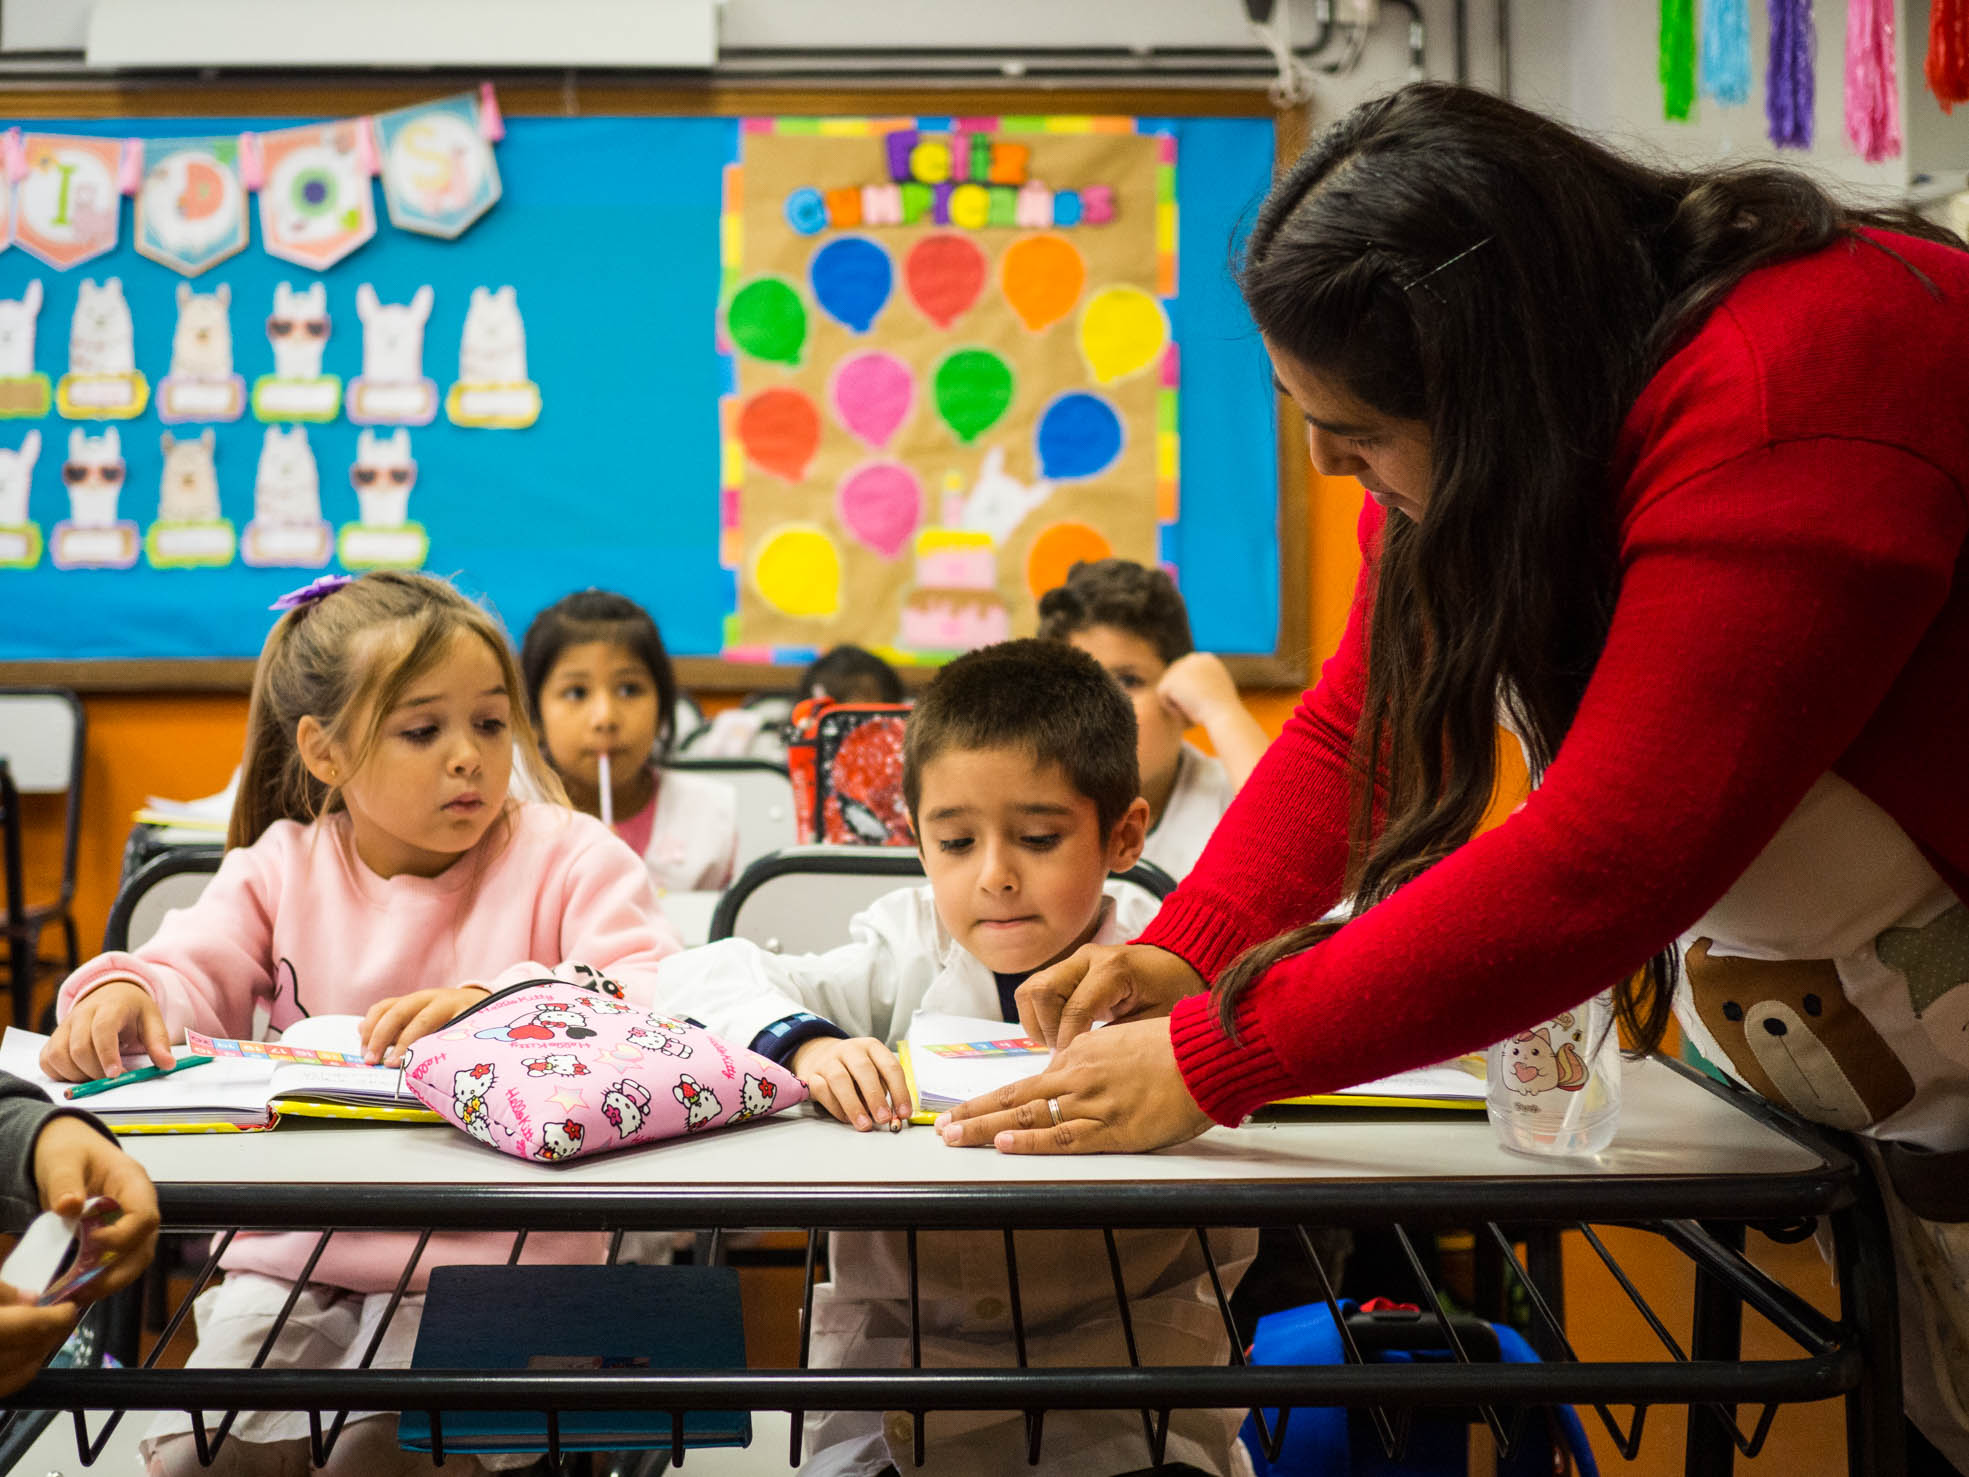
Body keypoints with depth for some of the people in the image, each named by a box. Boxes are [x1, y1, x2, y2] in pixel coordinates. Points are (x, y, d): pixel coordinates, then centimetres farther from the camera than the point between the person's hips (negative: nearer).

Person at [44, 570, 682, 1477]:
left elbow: (661, 998, -15)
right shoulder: (280, 870, 11)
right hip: (297, 1252, 4)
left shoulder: (565, 856, -1)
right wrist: (123, 994, -25)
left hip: (493, 1259, -3)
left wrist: (500, 997, -32)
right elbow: (190, 974, 0)